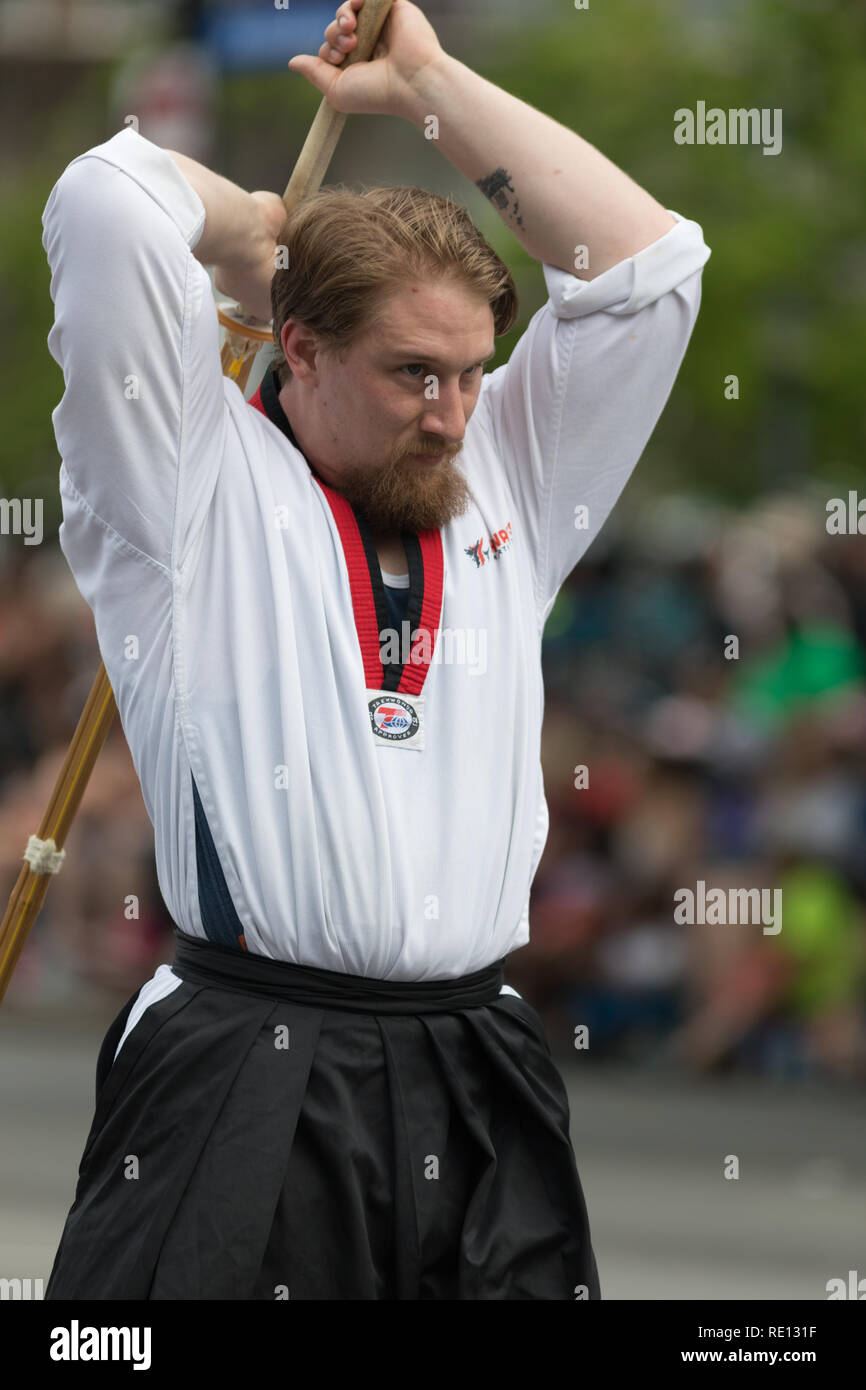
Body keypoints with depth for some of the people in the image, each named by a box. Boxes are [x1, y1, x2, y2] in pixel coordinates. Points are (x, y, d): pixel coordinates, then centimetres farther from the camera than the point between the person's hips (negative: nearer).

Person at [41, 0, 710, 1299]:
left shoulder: (503, 485, 19)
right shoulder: (198, 487, 5)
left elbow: (646, 262, 17)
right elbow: (106, 203, -8)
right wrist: (250, 231, 13)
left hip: (479, 1085, 5)